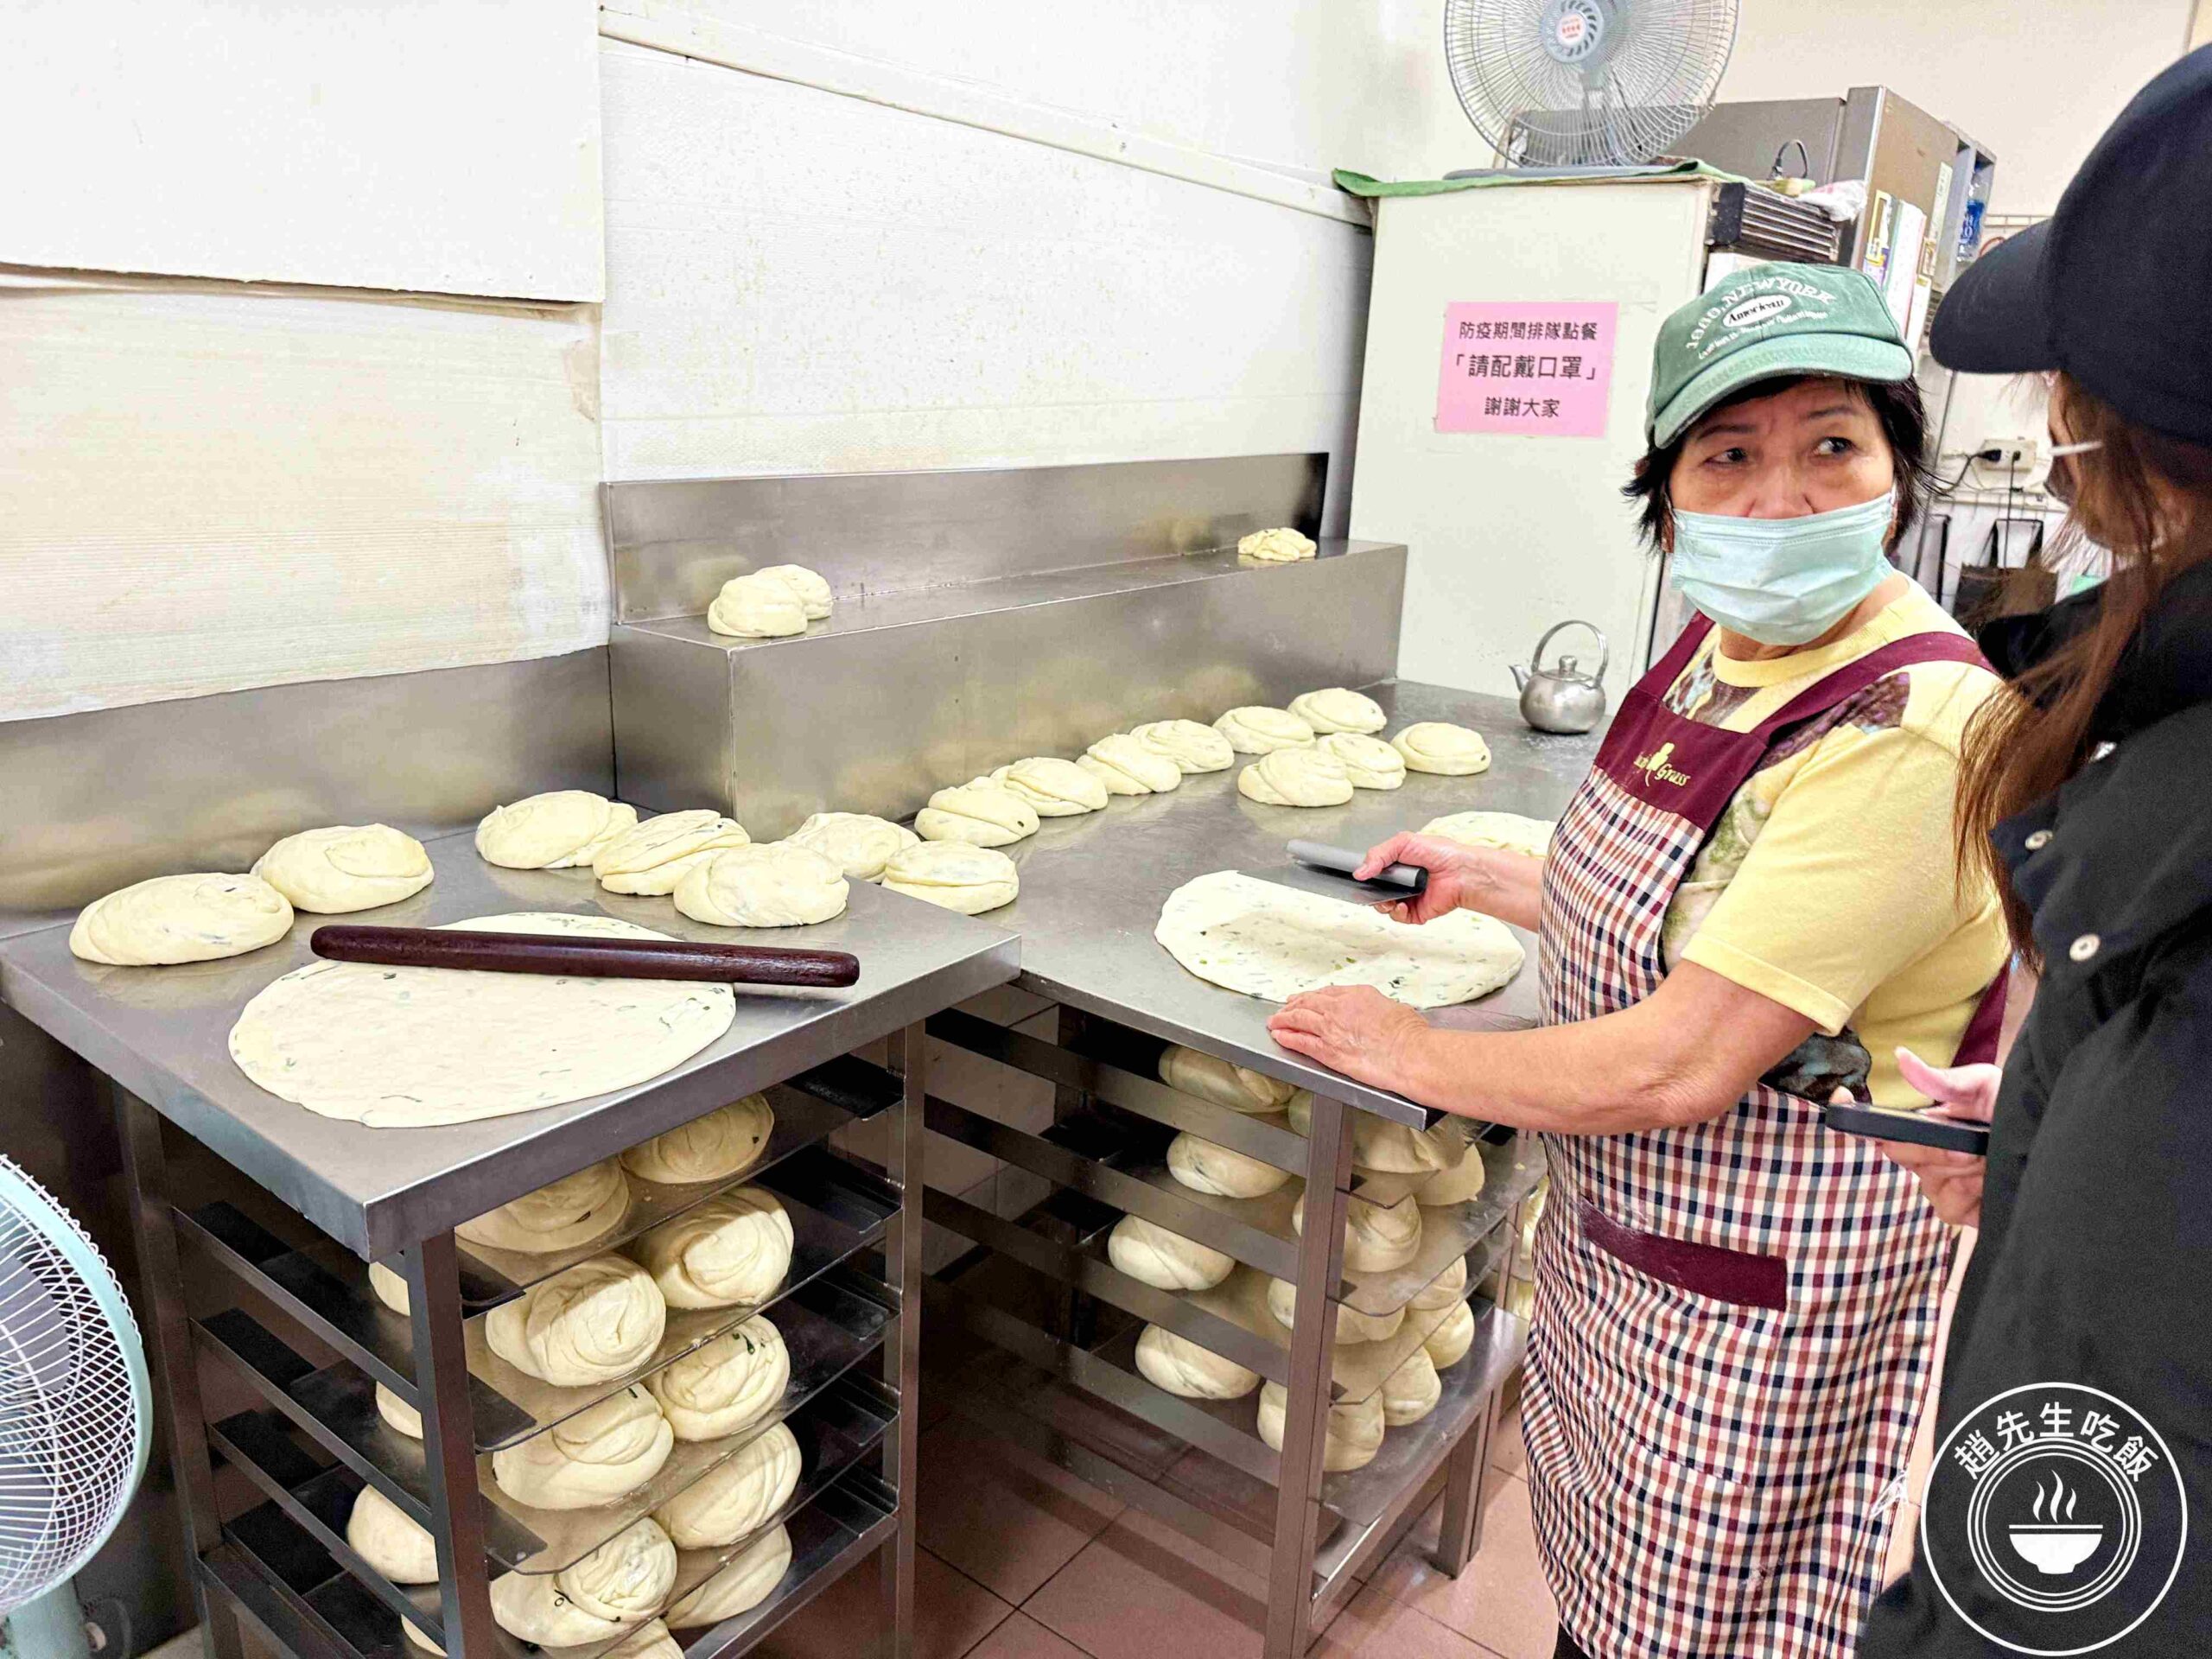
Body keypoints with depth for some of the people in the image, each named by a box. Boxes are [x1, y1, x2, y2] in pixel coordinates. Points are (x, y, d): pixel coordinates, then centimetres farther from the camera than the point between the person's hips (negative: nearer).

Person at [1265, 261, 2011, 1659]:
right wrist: (1484, 880, 8)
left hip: (1758, 1289, -8)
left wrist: (1417, 1055, -16)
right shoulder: (1727, 646, -1)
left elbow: (1680, 1069, -29)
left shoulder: (1909, 732, -29)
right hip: (1615, 1224, 8)